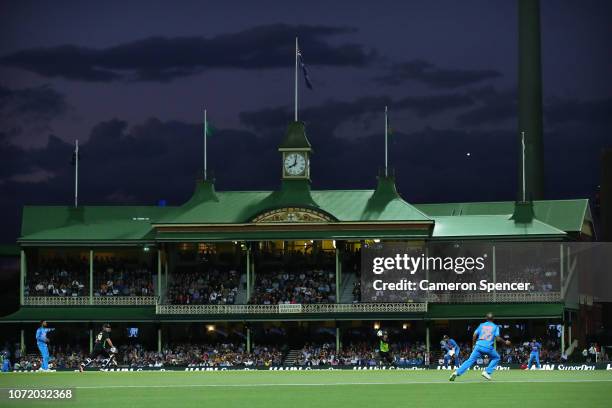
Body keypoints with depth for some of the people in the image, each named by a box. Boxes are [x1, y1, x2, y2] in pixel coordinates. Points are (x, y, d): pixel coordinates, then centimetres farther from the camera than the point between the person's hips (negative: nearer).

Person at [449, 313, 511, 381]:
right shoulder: (495, 327, 9)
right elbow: (497, 338, -2)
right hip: (488, 347, -2)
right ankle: (487, 372, 6)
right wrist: (505, 342, 13)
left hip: (479, 345, 2)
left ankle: (457, 372, -17)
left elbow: (475, 335, 11)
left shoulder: (482, 325, 17)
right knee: (496, 358, 23)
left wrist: (473, 345, 22)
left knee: (470, 360, 0)